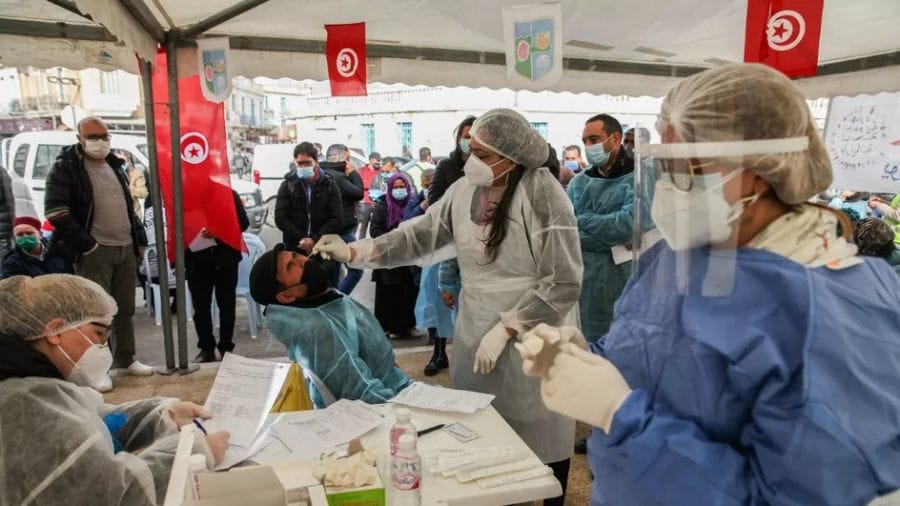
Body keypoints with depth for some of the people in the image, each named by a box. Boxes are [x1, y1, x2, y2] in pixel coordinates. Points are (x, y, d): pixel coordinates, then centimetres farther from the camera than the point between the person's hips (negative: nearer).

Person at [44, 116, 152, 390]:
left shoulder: (115, 165, 17)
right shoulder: (66, 168, -5)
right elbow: (55, 211, -14)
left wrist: (139, 240, 14)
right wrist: (85, 243, -15)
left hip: (126, 248, 6)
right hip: (94, 251, -6)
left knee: (125, 309, 12)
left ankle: (126, 359, 24)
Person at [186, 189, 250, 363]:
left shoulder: (229, 194, 0)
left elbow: (243, 222, -4)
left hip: (226, 259, 0)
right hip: (197, 262, 1)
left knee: (226, 305, 8)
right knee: (200, 307, 5)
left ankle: (226, 347, 20)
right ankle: (206, 348, 17)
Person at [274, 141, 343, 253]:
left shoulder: (329, 185, 3)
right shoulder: (287, 186, 5)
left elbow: (337, 219, -4)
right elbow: (281, 219, -2)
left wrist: (315, 240, -14)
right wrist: (302, 239, -13)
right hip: (294, 249, 1)